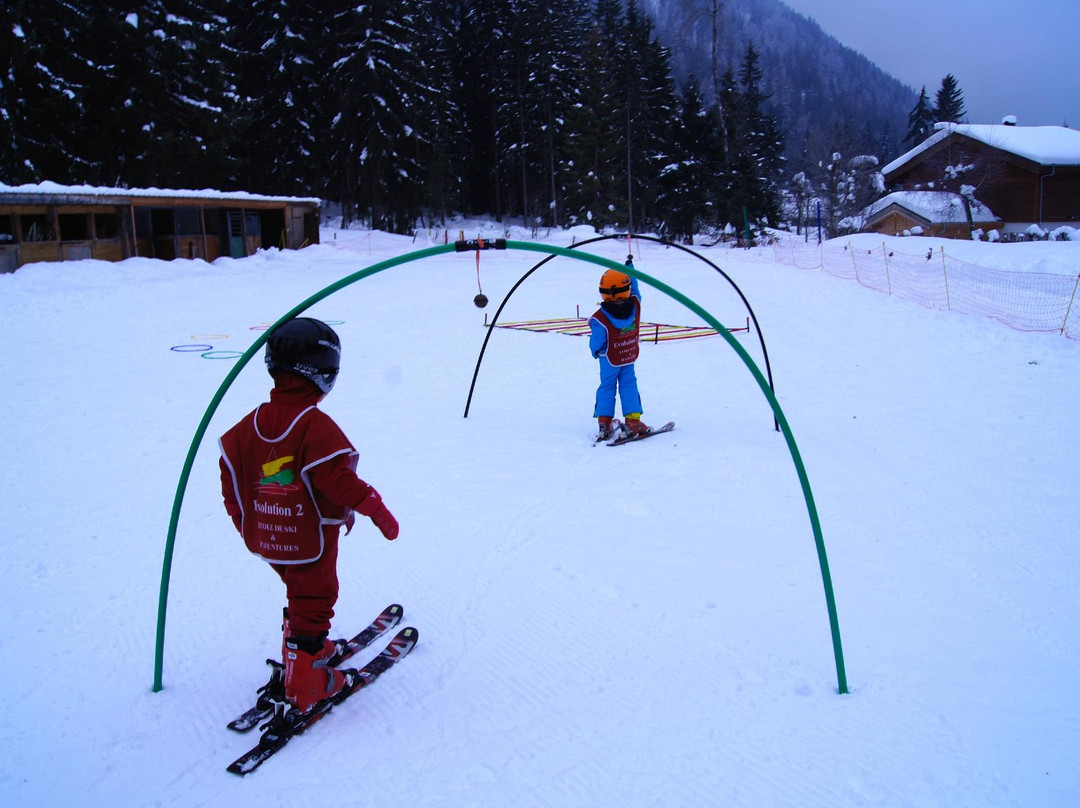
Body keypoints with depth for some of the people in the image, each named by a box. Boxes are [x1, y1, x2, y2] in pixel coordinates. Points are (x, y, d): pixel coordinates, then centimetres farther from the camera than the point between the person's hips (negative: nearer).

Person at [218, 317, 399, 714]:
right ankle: (305, 684, 18)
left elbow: (231, 482, 4)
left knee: (300, 594, 27)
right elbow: (342, 483, -26)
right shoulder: (317, 428, -26)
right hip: (310, 542, -7)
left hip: (267, 539, 7)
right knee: (314, 602, 9)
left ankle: (306, 649, 42)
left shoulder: (250, 425, -3)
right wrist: (380, 513, -13)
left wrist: (246, 526, 17)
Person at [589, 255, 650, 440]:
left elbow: (596, 344, -20)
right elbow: (635, 290, 1)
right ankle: (633, 419, 7)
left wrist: (596, 352, 4)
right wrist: (630, 266, 13)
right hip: (629, 357, 2)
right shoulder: (635, 305, -21)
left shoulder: (600, 319, -30)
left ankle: (604, 420, 12)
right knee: (629, 385, 13)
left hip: (609, 361, -2)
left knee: (607, 387, 14)